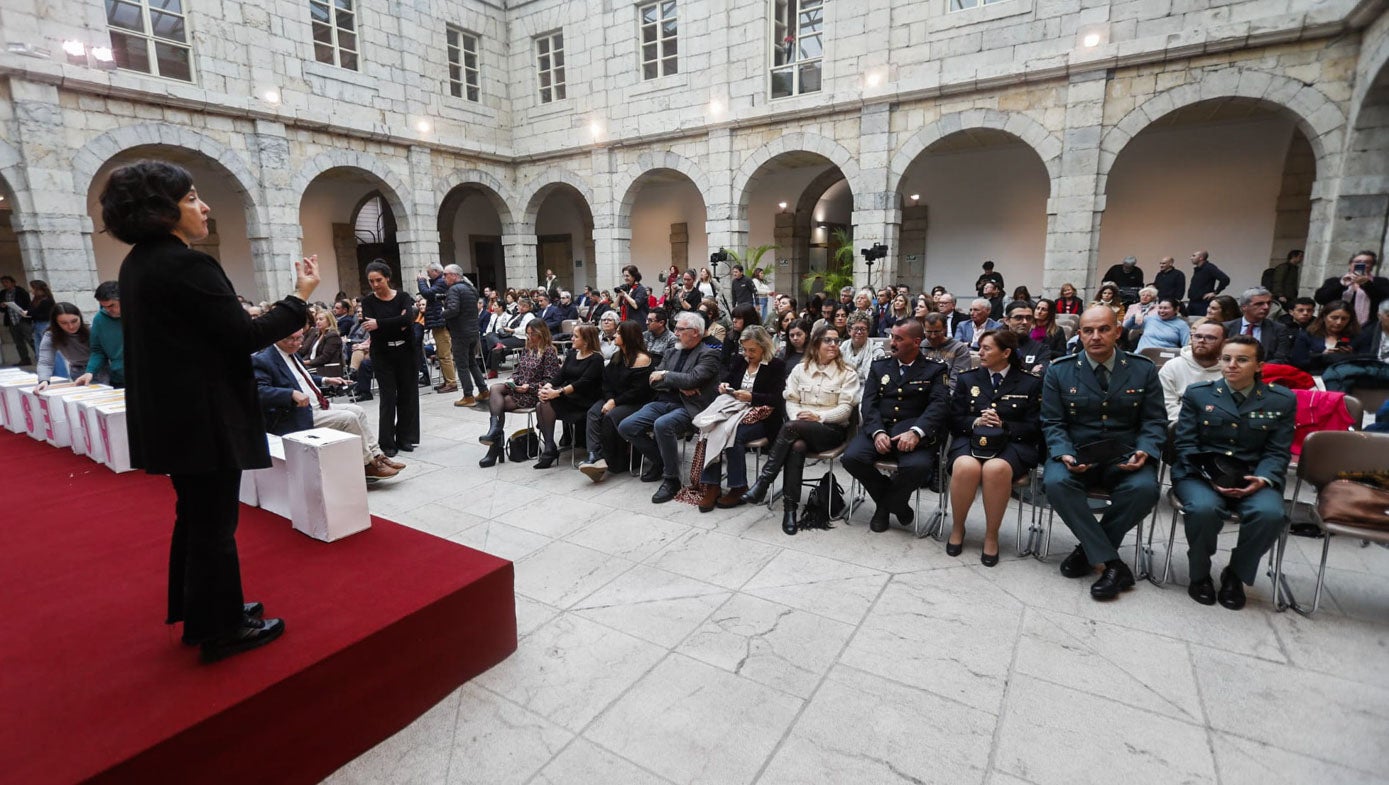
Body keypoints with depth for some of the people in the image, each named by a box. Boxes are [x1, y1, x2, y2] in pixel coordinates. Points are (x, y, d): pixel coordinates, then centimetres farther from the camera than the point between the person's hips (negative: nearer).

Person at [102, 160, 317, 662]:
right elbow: (243, 335, -20)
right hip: (203, 418, -10)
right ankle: (221, 630, 19)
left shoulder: (139, 263, 11)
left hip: (172, 415, 10)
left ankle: (198, 615, 37)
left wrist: (268, 331, 17)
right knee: (214, 525, 3)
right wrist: (301, 298, -11)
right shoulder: (186, 264, -20)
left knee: (195, 517, 22)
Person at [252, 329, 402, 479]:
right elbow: (258, 391, -28)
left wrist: (325, 380, 18)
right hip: (297, 418, -10)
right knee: (349, 418, -19)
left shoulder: (292, 353, 13)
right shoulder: (262, 360, -14)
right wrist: (292, 393, -38)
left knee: (357, 410, 4)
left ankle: (376, 456, 3)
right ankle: (368, 465, -7)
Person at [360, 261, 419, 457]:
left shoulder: (403, 297, 0)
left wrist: (380, 324, -23)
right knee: (388, 397, -1)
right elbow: (371, 329, -14)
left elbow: (408, 319, -20)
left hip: (405, 351, 1)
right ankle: (387, 442, 8)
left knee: (407, 394, 4)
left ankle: (405, 438, 16)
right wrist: (398, 325, -17)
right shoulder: (368, 302, 1)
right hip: (382, 354, -1)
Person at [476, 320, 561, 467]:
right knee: (495, 388, -22)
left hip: (534, 393, -7)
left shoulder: (549, 352, -8)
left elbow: (550, 380, -12)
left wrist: (529, 386, -18)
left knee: (498, 402, -20)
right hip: (517, 388, 7)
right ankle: (495, 430, -35)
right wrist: (512, 379, -2)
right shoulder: (526, 348, 16)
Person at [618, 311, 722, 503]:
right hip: (663, 402, 7)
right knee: (626, 427, -9)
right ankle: (660, 461, 13)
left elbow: (692, 379, -18)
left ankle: (671, 479, -19)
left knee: (662, 425, -37)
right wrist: (678, 385, -8)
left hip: (688, 407, -7)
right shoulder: (672, 352, 18)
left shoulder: (708, 354, -2)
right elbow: (654, 380, 9)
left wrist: (665, 375, -6)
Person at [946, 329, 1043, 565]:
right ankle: (957, 528, -11)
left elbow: (1034, 428, 5)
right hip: (970, 439, 1)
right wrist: (976, 422, -10)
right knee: (966, 467, -35)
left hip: (1012, 444, -1)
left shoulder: (1030, 383, 10)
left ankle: (991, 536, -17)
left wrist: (1003, 425, -12)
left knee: (996, 469, -38)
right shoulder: (967, 379, 16)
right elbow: (954, 421, 11)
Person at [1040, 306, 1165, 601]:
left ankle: (1089, 549, -9)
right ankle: (1111, 563, -19)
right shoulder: (1059, 371, 1)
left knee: (1145, 488, -31)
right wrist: (1064, 454, -20)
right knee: (1056, 482, -32)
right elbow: (1052, 423, 0)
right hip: (1076, 453, -1)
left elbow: (1155, 421, 6)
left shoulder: (1143, 369, 5)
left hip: (1124, 455, 1)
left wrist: (1144, 451, -16)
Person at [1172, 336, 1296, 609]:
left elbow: (1278, 452, 4)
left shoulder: (1282, 400, 8)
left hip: (1252, 478, 2)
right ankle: (1199, 574, -6)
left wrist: (1263, 479, -16)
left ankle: (1235, 575, -3)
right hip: (1200, 474, -1)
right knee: (1204, 508, -33)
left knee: (1271, 513, -30)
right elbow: (1185, 443, 0)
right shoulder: (1197, 393, 6)